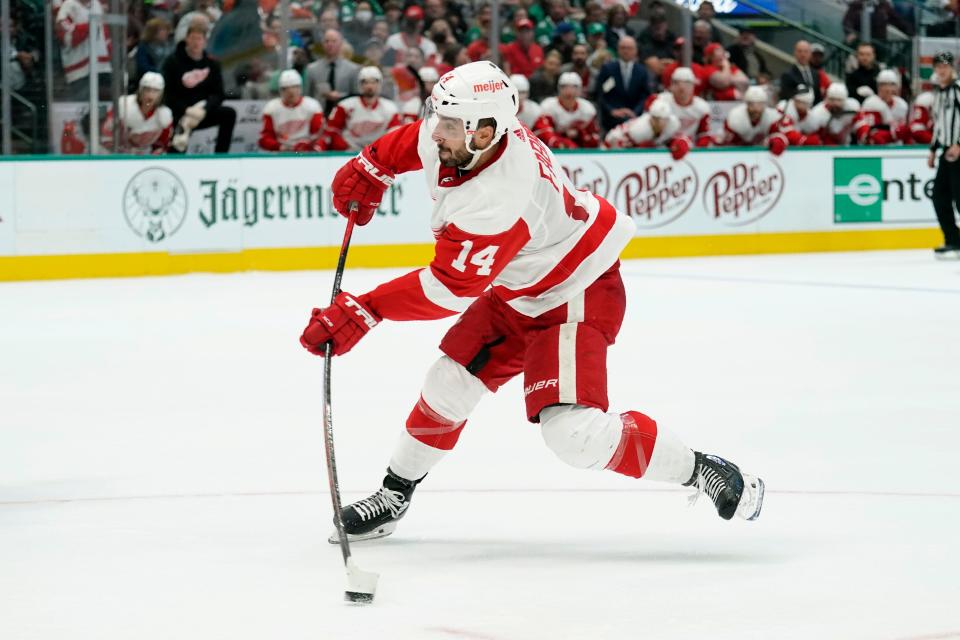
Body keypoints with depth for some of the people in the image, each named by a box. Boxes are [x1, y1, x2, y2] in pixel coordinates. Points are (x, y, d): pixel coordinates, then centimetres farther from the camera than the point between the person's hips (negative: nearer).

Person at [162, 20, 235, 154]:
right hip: (178, 115, -4)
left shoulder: (212, 64, 3)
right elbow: (168, 95, -11)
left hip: (201, 114, 4)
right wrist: (187, 111, -25)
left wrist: (204, 109, -23)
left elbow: (218, 94, -2)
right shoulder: (172, 62, -7)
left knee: (229, 114, -19)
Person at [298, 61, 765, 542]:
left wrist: (362, 313, -33)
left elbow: (449, 290, -34)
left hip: (577, 293, -9)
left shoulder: (498, 199, -38)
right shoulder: (454, 136, -14)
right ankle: (394, 494, 27)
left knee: (572, 430, -19)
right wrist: (369, 169, 14)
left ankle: (700, 472, -5)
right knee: (449, 384, 9)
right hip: (514, 291, 9)